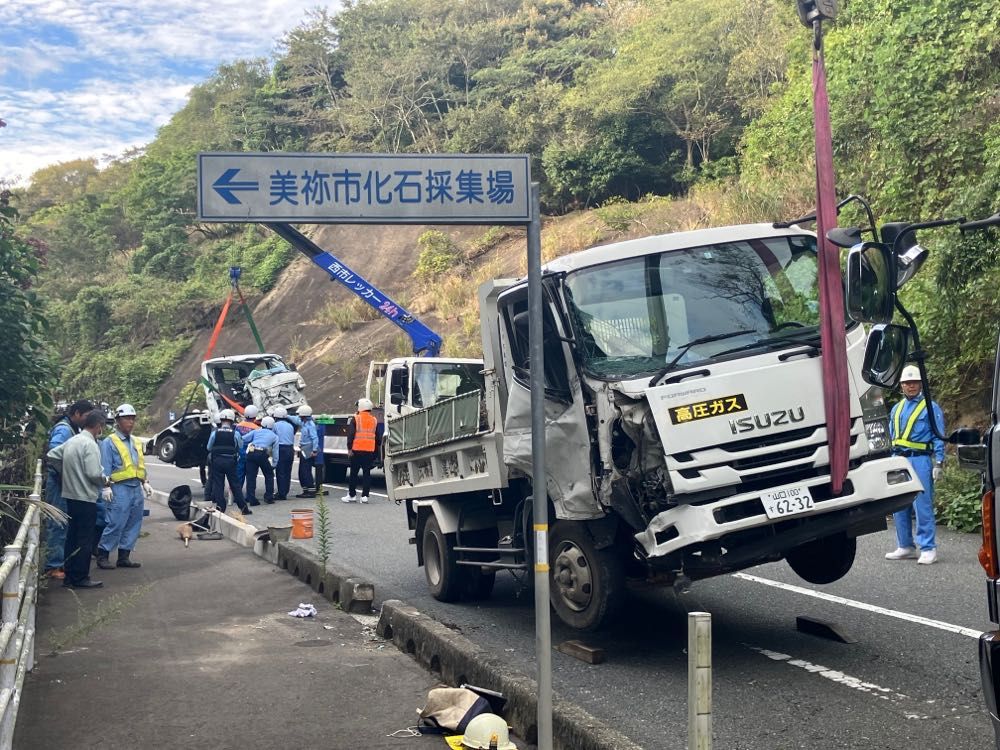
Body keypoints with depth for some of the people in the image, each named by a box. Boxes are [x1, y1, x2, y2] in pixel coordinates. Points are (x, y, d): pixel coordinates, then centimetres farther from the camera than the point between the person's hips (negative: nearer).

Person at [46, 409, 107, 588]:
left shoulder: (72, 441, 9)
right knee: (85, 539, -2)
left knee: (72, 536, 14)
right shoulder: (90, 444, -17)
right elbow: (94, 473, -22)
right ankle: (80, 578, 1)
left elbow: (51, 456, 15)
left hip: (71, 495, 9)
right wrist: (105, 480, -3)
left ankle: (69, 575, 19)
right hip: (86, 498, -9)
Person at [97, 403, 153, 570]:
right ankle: (102, 555, -1)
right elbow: (105, 467, -8)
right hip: (120, 489, -7)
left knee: (134, 524, 8)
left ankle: (124, 556, 15)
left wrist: (145, 483, 15)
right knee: (116, 524, -10)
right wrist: (106, 487, -15)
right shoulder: (109, 442, -3)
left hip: (136, 488, 8)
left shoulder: (135, 443, 20)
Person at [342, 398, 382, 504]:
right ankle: (365, 496, 1)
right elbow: (378, 437, 15)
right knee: (367, 473, 5)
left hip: (357, 449, -3)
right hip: (370, 451, 3)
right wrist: (376, 451, 21)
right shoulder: (374, 420, 11)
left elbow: (351, 435, -7)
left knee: (354, 473, 6)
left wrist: (349, 448, -4)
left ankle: (351, 495, 10)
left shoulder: (355, 419, -3)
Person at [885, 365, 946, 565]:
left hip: (919, 460, -6)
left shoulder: (931, 408, 2)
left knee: (922, 506, -9)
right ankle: (905, 547, 17)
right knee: (899, 506, 8)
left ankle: (928, 549, -5)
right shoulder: (896, 409, 18)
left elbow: (938, 438, -1)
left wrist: (938, 464, -9)